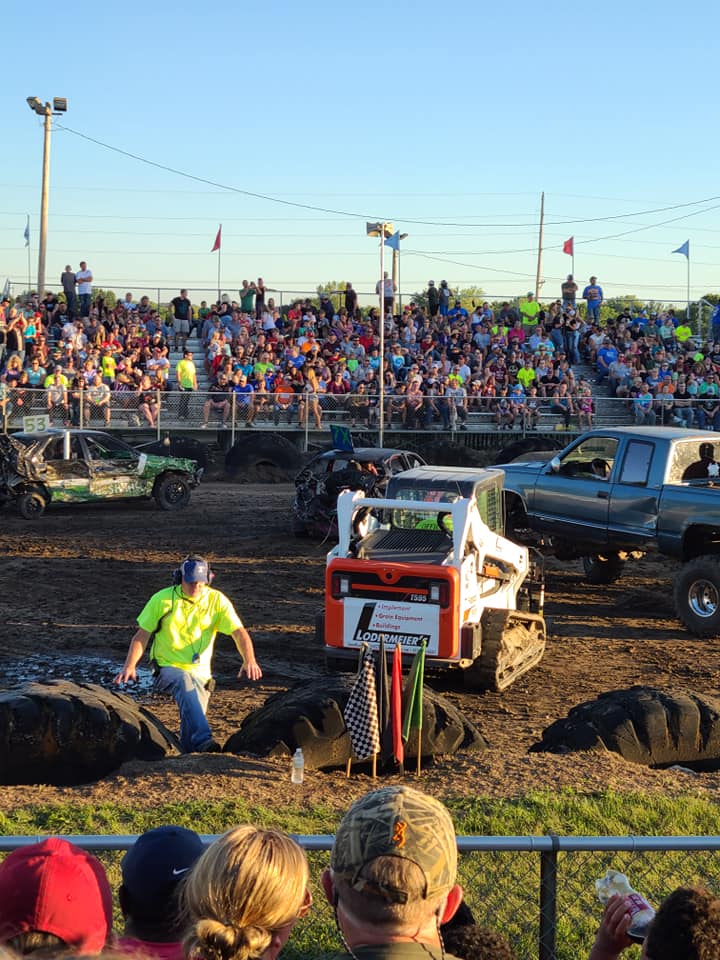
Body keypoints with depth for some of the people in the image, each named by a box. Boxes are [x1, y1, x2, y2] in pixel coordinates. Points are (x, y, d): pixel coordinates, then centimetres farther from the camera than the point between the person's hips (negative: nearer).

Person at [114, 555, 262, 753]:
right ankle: (203, 740, -50)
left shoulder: (217, 600, 1)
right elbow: (142, 636, 3)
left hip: (200, 672, 3)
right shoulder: (162, 599, -1)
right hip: (167, 668, -3)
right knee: (184, 682, -37)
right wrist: (129, 666, -11)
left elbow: (239, 632, -9)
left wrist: (249, 661, -26)